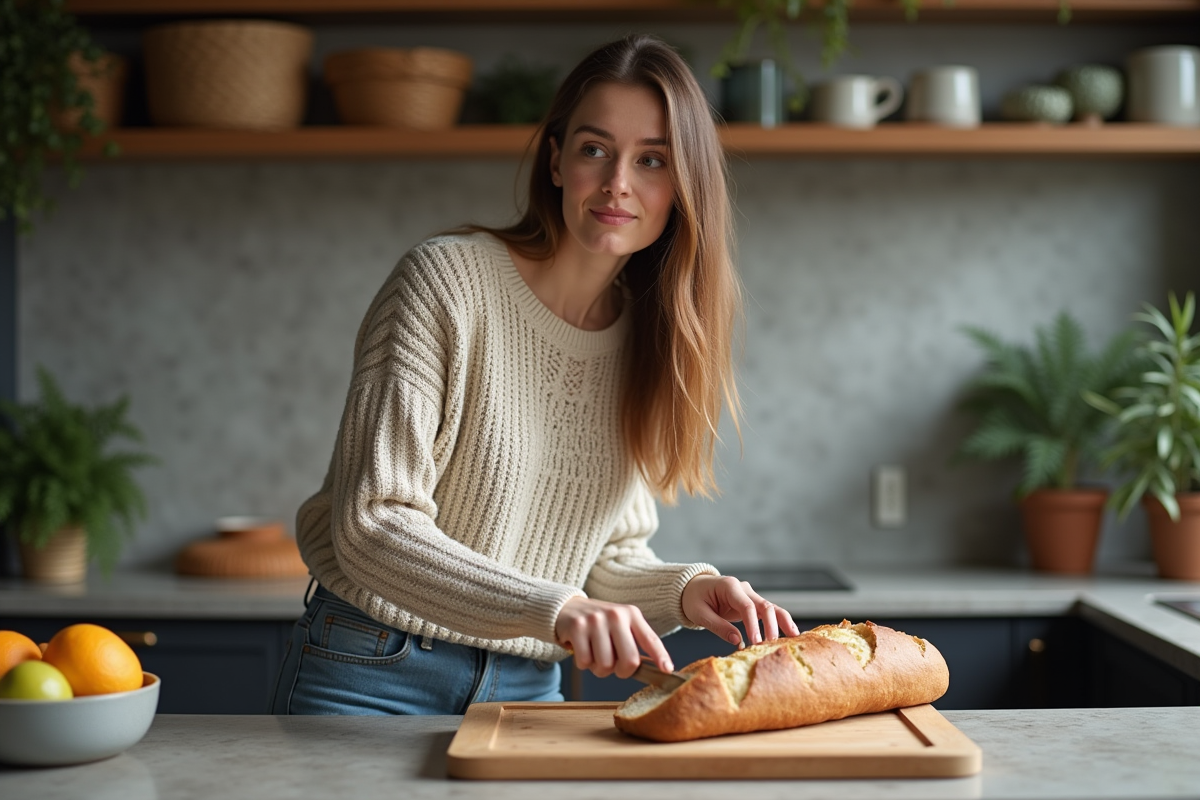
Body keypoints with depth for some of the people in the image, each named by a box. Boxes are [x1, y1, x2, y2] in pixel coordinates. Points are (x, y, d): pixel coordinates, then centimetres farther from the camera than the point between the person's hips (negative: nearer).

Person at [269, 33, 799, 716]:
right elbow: (370, 526, -21)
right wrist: (551, 607, -31)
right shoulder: (448, 280, -15)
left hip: (527, 687, 5)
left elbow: (609, 555, 7)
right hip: (375, 676, -4)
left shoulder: (654, 339, 2)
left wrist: (684, 590, -14)